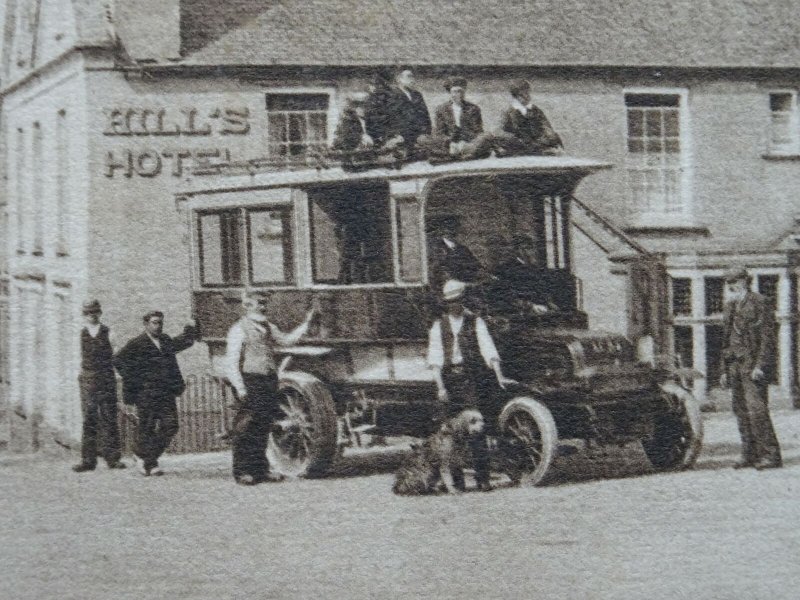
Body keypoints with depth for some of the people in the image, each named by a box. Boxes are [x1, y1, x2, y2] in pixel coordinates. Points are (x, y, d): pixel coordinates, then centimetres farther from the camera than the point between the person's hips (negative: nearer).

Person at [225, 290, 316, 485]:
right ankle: (242, 472, -1)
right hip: (249, 382, -7)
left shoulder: (268, 327, 17)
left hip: (269, 381, 7)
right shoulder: (239, 330, -6)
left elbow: (287, 340, 30)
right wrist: (240, 388, -18)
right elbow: (231, 363, -10)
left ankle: (260, 469, 18)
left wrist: (305, 324, 19)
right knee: (244, 430, -5)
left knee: (262, 428, 11)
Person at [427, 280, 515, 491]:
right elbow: (435, 358, 2)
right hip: (449, 380, 2)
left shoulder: (476, 322, 6)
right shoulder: (439, 325, 10)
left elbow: (488, 349, -5)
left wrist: (499, 376, -18)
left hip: (473, 380, -2)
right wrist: (440, 386, -11)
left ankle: (482, 477, -5)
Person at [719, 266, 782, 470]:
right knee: (741, 411, 5)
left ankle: (771, 455, -12)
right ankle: (750, 455, 9)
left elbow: (767, 336, -12)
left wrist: (760, 365, -18)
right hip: (735, 365, 8)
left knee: (756, 408, -14)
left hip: (753, 364, -8)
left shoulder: (758, 303, -6)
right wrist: (724, 370, 18)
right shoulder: (731, 306, 18)